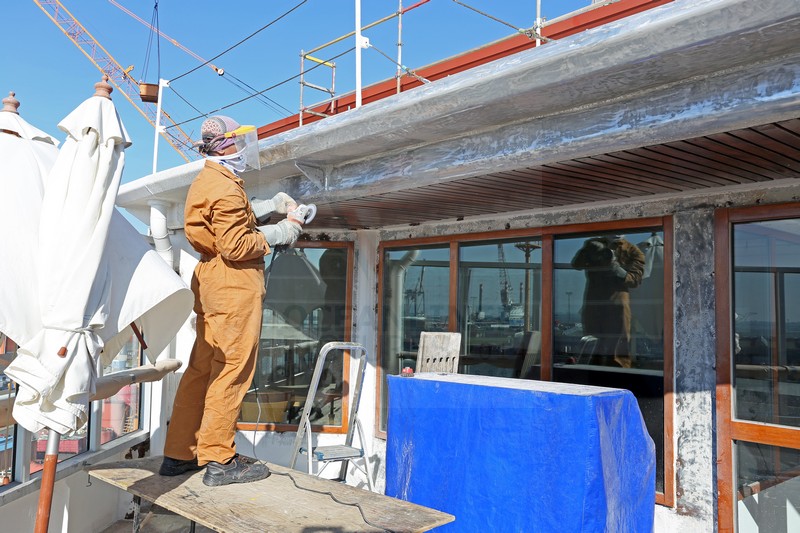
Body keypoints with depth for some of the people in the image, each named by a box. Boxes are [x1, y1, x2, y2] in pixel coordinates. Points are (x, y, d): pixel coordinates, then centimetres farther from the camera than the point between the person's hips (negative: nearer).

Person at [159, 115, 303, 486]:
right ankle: (219, 461, 2)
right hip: (235, 287, -10)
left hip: (212, 283, 10)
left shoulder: (207, 182, 18)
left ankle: (178, 454, 19)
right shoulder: (225, 187, -14)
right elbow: (236, 246, -19)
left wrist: (271, 205, 19)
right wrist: (280, 233, -10)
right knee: (231, 371, -5)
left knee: (202, 369, 12)